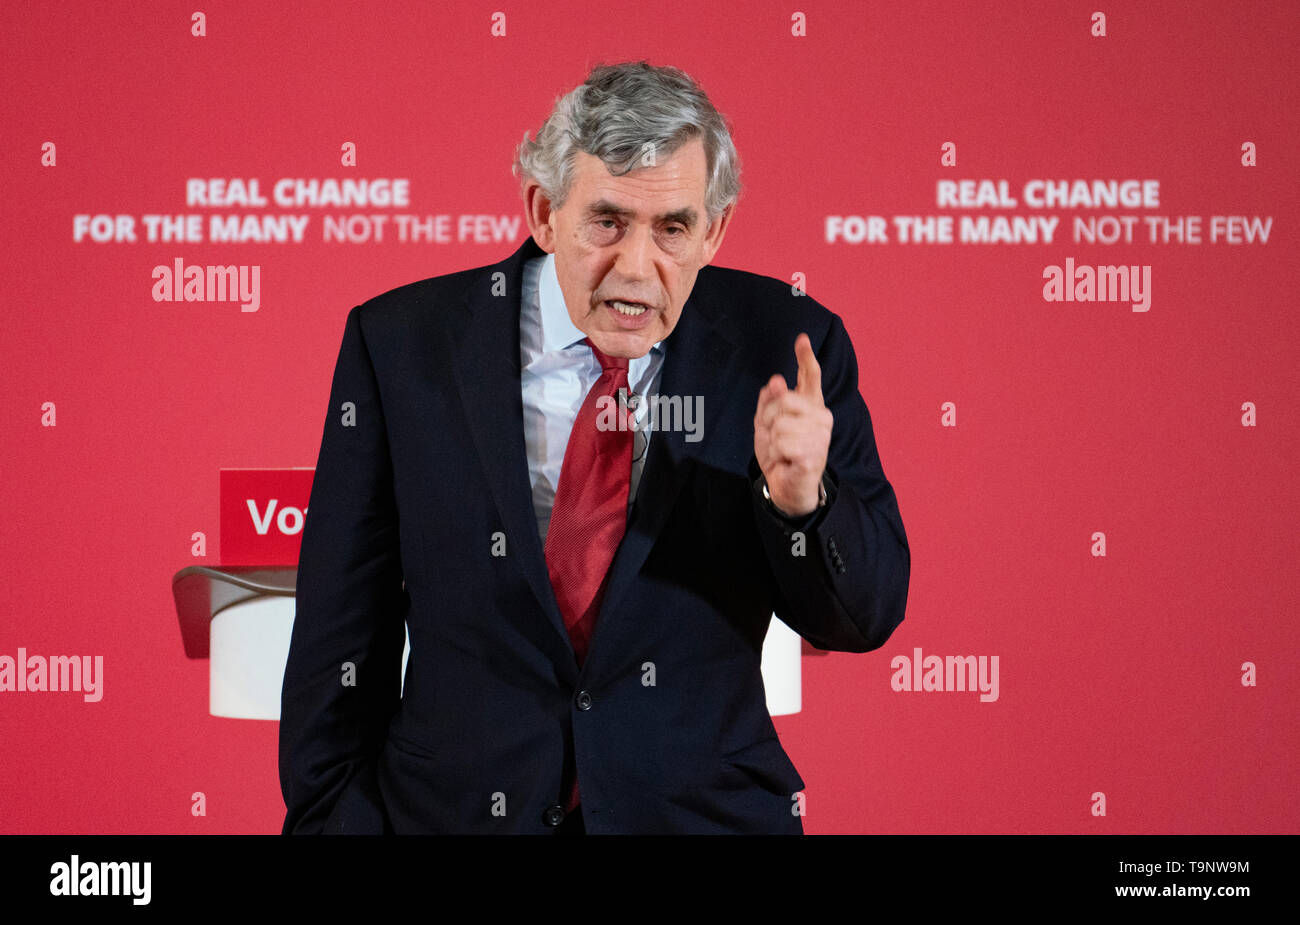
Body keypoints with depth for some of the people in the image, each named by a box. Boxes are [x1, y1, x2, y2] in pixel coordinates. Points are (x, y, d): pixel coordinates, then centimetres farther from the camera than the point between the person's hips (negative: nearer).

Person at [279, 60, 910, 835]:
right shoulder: (402, 345, -7)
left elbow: (866, 618, -6)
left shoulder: (784, 349, -7)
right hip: (457, 810, 0)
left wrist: (802, 497, -24)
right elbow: (342, 633, -2)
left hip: (703, 809, 0)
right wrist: (329, 820, -4)